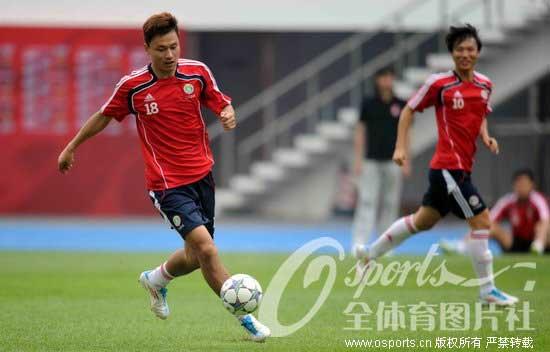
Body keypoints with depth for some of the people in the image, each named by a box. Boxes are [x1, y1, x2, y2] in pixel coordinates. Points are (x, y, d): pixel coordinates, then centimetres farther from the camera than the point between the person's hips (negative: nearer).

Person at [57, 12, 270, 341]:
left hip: (202, 175, 4)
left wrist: (229, 115, -16)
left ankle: (156, 279, 48)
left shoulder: (198, 72, -4)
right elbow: (104, 116, 7)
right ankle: (245, 316, -13)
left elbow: (222, 103, 9)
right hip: (168, 182, -4)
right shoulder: (132, 86, -9)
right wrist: (72, 147, 18)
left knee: (196, 256, 15)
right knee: (204, 246, -21)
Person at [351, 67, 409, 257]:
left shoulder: (401, 105, 6)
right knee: (366, 201, -9)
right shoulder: (368, 104, 3)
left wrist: (406, 161, 2)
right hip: (371, 161, -1)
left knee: (390, 202, 3)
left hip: (393, 161, 1)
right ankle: (359, 243, -14)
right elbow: (360, 131, 5)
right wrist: (358, 159, -2)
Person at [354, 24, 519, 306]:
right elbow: (409, 110, 0)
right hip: (449, 166, -8)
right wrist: (400, 147, -7)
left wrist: (486, 137, 4)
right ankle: (487, 291, -2)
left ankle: (370, 253, 36)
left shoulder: (485, 84, 8)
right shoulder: (439, 83, -10)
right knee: (481, 220, -10)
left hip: (461, 168, 8)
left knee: (423, 221, 19)